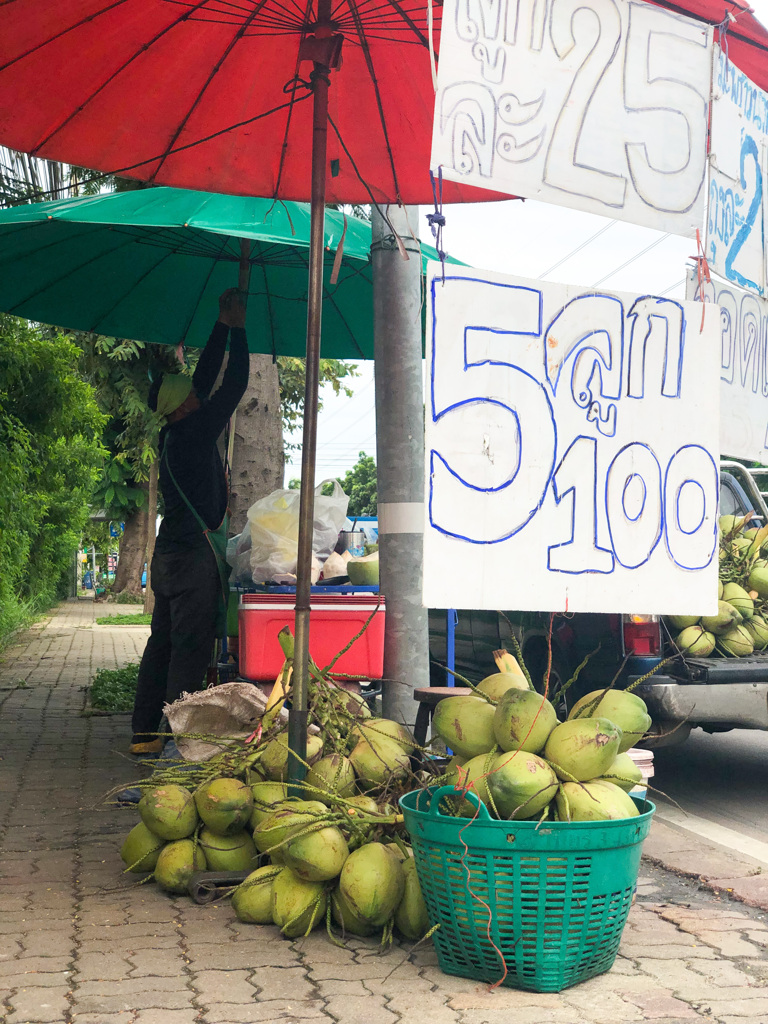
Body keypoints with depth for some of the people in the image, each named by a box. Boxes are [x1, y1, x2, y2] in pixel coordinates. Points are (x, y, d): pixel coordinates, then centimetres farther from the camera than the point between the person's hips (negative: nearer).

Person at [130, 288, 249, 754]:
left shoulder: (172, 436, 11)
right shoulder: (194, 433, -13)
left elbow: (207, 376, 19)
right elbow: (232, 387, -9)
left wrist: (224, 326, 22)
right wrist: (237, 328, 1)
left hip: (170, 554, 9)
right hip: (194, 555, -9)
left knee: (162, 643, 12)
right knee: (190, 649, -8)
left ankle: (145, 733, 15)